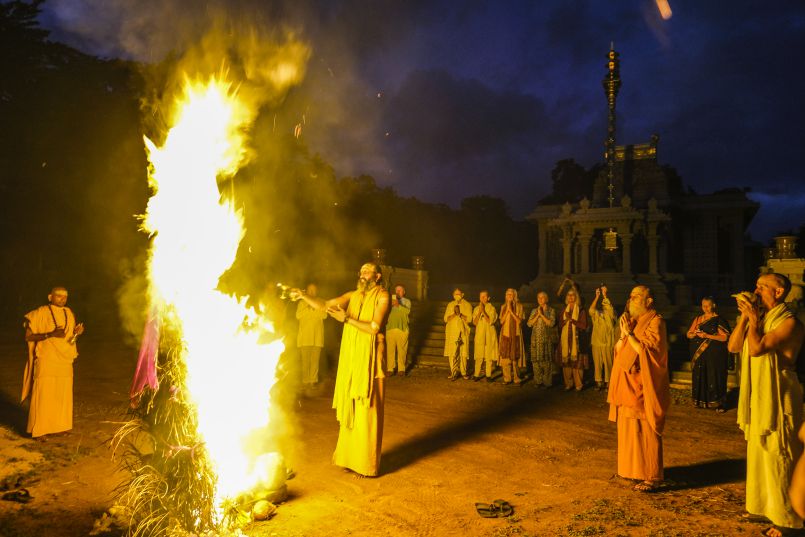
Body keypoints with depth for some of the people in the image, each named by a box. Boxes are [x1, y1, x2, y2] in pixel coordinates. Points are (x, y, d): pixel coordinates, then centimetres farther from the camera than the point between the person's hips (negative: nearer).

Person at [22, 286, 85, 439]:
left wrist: (76, 333, -4)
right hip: (46, 361, -5)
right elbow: (28, 336, -10)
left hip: (64, 361, 5)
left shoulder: (69, 314, 10)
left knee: (63, 395, 7)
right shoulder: (41, 313, -7)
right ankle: (39, 430, 5)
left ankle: (58, 426, 17)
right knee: (43, 394, -4)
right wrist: (50, 334, -22)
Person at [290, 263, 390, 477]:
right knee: (349, 408, 11)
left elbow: (375, 327, -14)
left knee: (366, 409, -3)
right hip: (350, 357, 6)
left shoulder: (382, 296, -4)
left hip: (369, 358, -6)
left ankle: (367, 464, 7)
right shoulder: (353, 295, 14)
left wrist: (346, 319, -15)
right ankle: (349, 458, 23)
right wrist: (303, 296, -5)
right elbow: (324, 305, 8)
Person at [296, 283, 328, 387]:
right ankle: (305, 380, 3)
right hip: (304, 336, 0)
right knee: (305, 360, -3)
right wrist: (309, 307, -7)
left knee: (315, 359, -4)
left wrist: (314, 307, -8)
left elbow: (324, 315, -2)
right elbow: (298, 316, -2)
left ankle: (313, 380, 2)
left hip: (317, 336, 0)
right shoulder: (302, 303, 12)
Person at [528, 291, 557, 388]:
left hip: (547, 339, -3)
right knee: (536, 360, 1)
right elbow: (529, 323, 2)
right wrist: (537, 315, -6)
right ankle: (538, 381, 10)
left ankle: (547, 382, 2)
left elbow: (551, 323, -10)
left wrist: (542, 314, -8)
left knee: (546, 360, -5)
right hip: (536, 339, 3)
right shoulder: (534, 311, 12)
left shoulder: (551, 311, 4)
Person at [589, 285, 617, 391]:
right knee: (597, 364, 4)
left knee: (608, 363, -1)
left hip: (608, 343, -2)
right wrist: (597, 297, -12)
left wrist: (604, 295, -15)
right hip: (596, 342, 2)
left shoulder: (610, 314, 7)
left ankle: (608, 383, 7)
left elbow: (610, 308, -15)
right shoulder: (596, 314, 12)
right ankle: (599, 383, 10)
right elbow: (591, 310, -9)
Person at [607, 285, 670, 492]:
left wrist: (629, 333, -16)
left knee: (645, 431, -4)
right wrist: (623, 333, -5)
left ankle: (652, 477, 3)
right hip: (628, 386, 8)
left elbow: (646, 352, -19)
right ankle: (633, 468, 25)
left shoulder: (655, 322, -10)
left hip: (644, 388, -8)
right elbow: (618, 350, 11)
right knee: (629, 428, 13)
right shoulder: (632, 321, 13)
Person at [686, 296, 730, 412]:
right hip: (699, 354, 4)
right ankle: (701, 400, 15)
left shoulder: (719, 320, -2)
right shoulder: (698, 319, 12)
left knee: (714, 377, -5)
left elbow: (724, 337, -11)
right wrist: (695, 334, -11)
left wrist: (707, 335, -20)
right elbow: (688, 334, 11)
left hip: (714, 355, -4)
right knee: (700, 377, 5)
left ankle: (718, 403, 2)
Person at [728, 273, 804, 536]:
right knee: (760, 455, 17)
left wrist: (754, 318, -16)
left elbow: (756, 348, -27)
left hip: (778, 401, -8)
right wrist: (745, 316, -3)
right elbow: (733, 346, 2)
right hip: (758, 400, 9)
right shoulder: (759, 319, 11)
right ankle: (768, 507, 32)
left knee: (778, 459, -2)